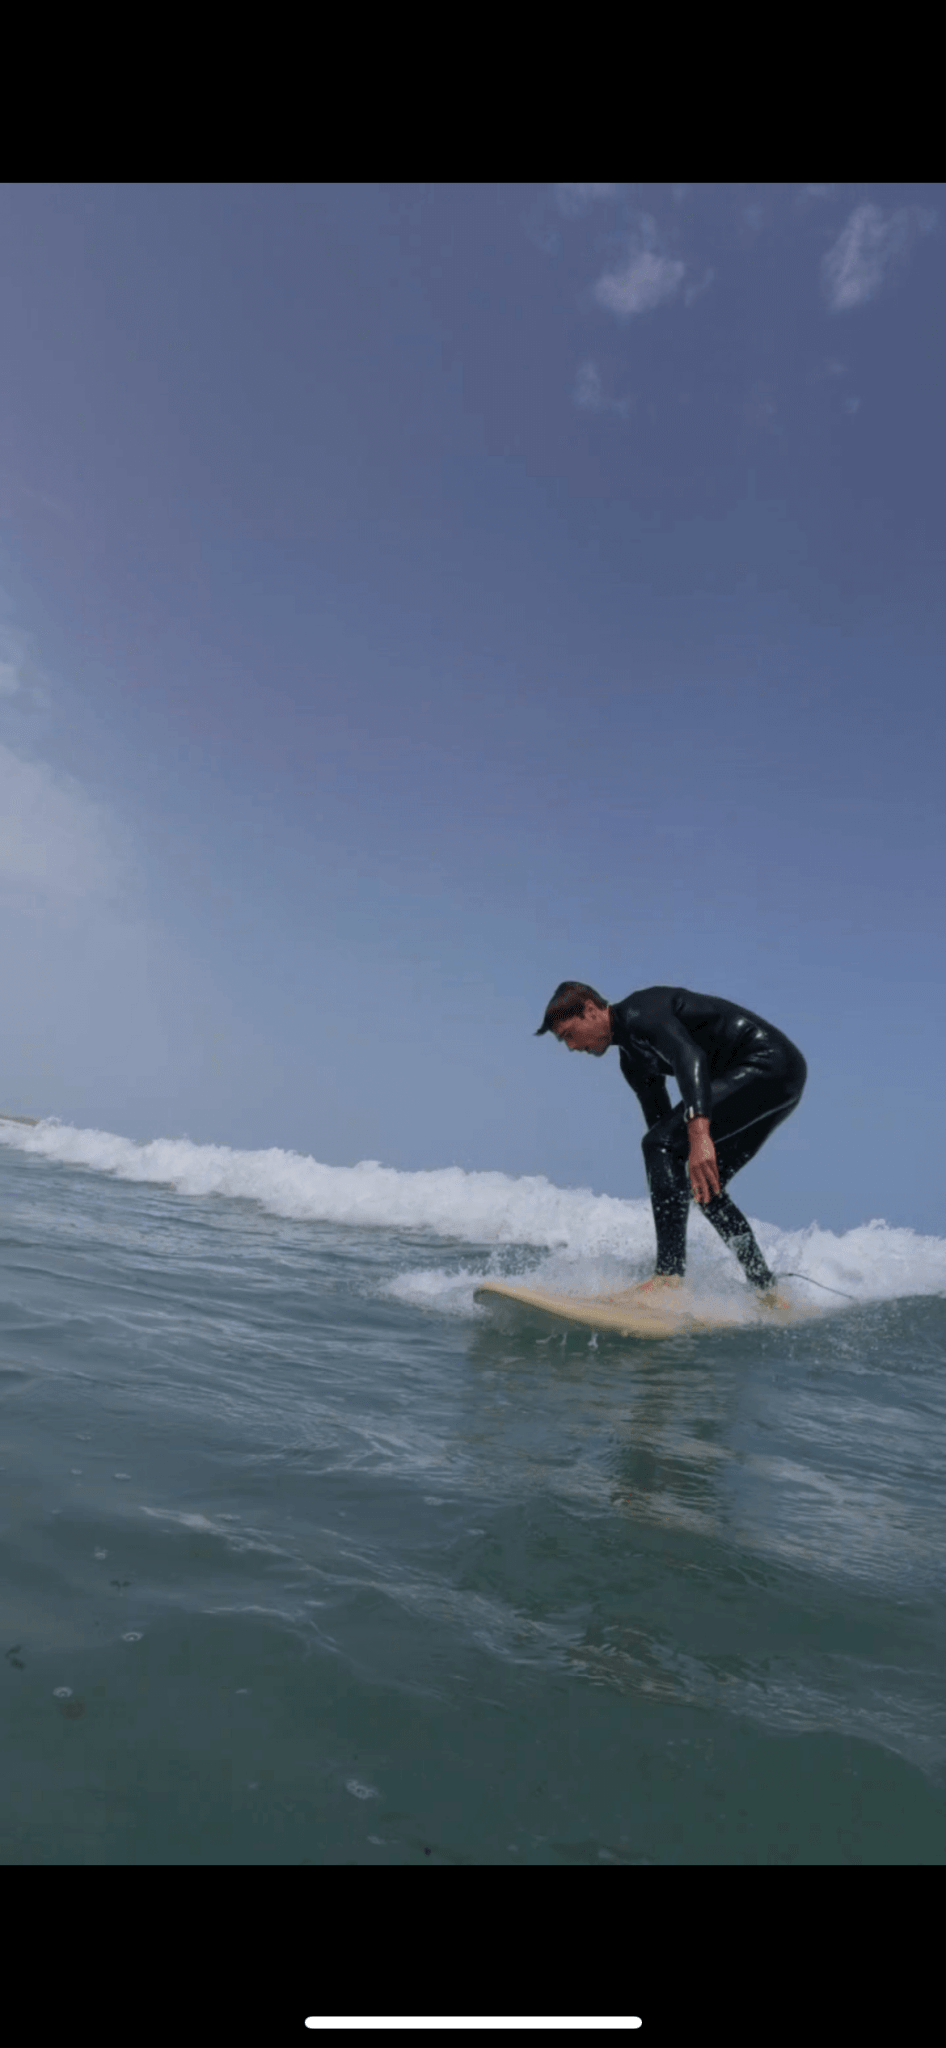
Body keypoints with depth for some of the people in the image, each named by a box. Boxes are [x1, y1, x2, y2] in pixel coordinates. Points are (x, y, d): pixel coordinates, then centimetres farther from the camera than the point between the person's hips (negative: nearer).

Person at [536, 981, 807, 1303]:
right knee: (706, 1185, 15)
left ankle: (670, 1272, -24)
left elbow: (690, 1057, -32)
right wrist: (666, 1200, 22)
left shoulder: (639, 1011, -13)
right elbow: (662, 1125, 22)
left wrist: (699, 1135, -46)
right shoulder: (633, 1061, 16)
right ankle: (766, 1290, 19)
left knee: (659, 1144, -18)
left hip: (768, 1062, -10)